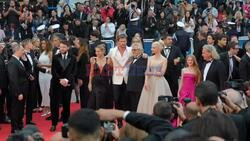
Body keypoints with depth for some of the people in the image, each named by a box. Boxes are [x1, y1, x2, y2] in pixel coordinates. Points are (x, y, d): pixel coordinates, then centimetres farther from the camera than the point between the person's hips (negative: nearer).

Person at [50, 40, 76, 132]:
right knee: (54, 104, -2)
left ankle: (66, 123, 15)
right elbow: (53, 71, -1)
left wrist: (67, 80, -14)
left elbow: (73, 72, 0)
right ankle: (54, 124, 6)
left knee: (66, 104, 5)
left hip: (68, 84, 0)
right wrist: (60, 80, -15)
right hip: (56, 84, 0)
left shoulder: (72, 58, 5)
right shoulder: (55, 57, 3)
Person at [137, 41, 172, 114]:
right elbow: (147, 71, 2)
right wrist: (146, 81, -11)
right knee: (148, 100, 0)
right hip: (150, 82, 4)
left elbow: (162, 73, -8)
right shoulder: (150, 58, 10)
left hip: (159, 82, -4)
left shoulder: (164, 59, -1)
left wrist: (151, 73, -3)